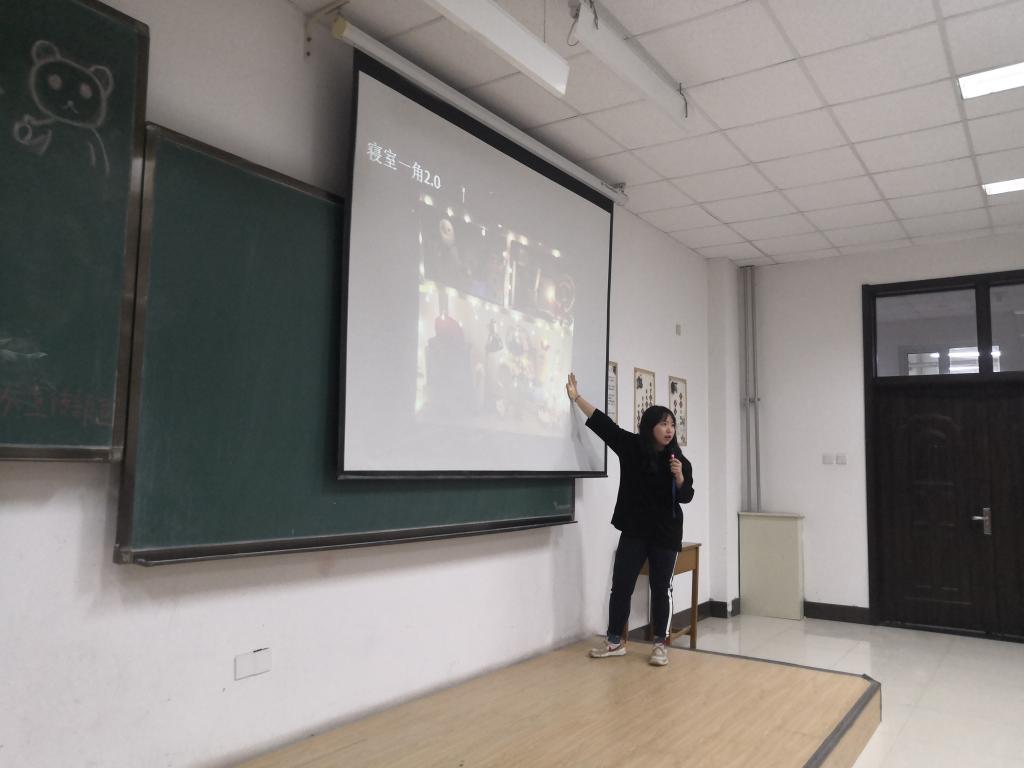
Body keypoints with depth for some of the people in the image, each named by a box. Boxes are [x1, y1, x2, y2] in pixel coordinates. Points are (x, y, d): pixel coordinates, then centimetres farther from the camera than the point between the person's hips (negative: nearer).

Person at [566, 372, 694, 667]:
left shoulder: (678, 459, -4)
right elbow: (602, 422, -2)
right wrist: (576, 397, -3)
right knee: (621, 585, 5)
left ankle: (659, 645, 19)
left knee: (661, 589, 6)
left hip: (665, 534, -1)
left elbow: (686, 496, -4)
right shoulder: (630, 445, -3)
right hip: (634, 531, 1)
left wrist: (679, 477, -24)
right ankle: (615, 641, 19)